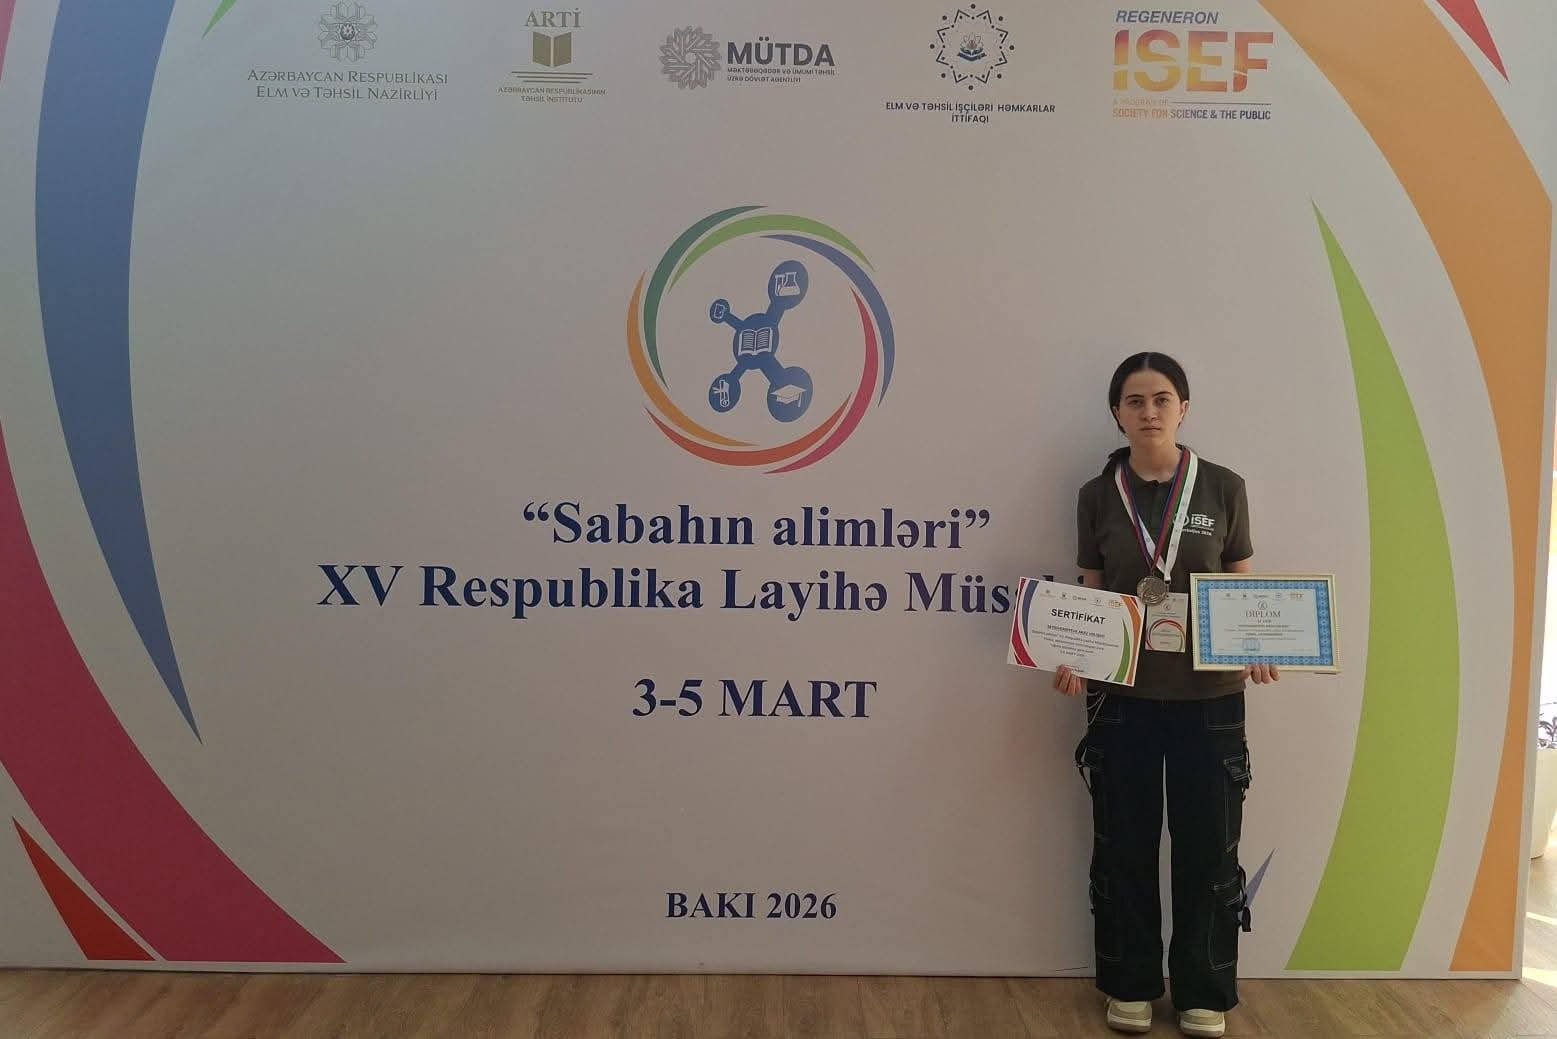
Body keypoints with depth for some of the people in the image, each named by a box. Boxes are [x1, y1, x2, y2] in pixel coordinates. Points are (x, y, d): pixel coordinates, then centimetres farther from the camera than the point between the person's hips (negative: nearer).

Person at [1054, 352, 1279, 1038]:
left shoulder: (1223, 489, 0)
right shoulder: (1098, 496, 1)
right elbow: (1089, 601, 5)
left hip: (1209, 697, 0)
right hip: (1121, 695, 1)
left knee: (1207, 846, 7)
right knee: (1123, 845, 9)